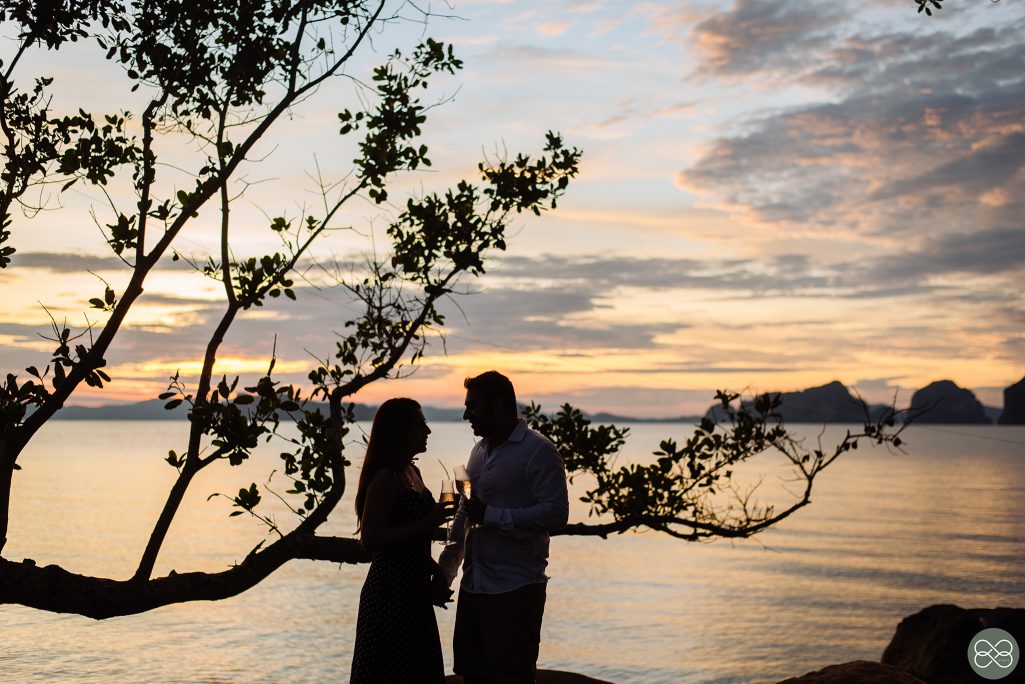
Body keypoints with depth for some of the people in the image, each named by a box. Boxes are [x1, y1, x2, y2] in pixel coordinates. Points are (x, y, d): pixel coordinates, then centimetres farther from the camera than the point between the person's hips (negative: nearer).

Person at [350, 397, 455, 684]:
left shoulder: (412, 472, 11)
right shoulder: (385, 478, -17)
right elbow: (370, 539, -23)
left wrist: (436, 573, 11)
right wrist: (426, 524, -24)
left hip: (414, 593, 9)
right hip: (389, 595, -9)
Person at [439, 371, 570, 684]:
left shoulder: (538, 451, -10)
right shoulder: (480, 451, 15)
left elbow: (555, 514, -20)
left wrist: (491, 516, -20)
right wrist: (444, 572, 15)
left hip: (515, 590, -8)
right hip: (473, 587, 8)